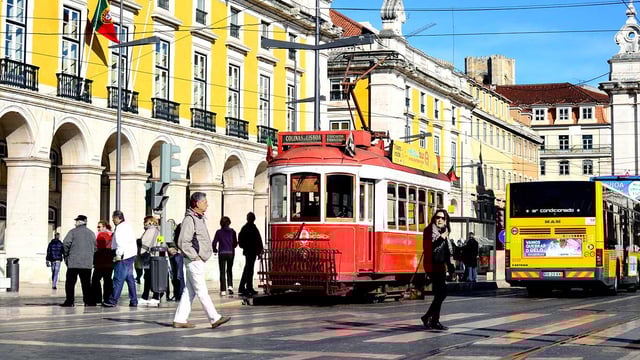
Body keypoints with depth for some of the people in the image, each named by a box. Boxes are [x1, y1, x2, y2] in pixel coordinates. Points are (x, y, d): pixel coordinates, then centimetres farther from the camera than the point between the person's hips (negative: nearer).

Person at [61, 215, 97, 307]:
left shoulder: (73, 232, -3)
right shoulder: (91, 233, 10)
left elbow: (65, 244, -10)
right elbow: (95, 248, 12)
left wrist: (66, 256, 3)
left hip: (73, 262, -4)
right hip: (87, 263, 4)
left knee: (70, 282, 1)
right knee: (86, 283, 9)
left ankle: (69, 301, -3)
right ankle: (89, 301, 4)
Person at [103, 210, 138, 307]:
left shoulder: (120, 228, -12)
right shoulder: (128, 226, 18)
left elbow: (120, 243, -20)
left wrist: (118, 255, -16)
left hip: (123, 257, -10)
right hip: (131, 255, 10)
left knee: (118, 279, -8)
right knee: (130, 278, 11)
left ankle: (113, 300, -8)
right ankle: (133, 301, 11)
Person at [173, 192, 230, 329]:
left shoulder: (200, 218, 16)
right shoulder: (189, 219, -15)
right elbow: (182, 242, -21)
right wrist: (195, 256, -17)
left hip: (198, 261, 10)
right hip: (194, 261, -10)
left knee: (190, 291, 10)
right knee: (202, 291, -6)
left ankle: (180, 319, 13)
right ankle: (215, 318, -7)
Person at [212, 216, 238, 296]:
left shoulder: (219, 232, -6)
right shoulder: (232, 231, -2)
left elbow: (214, 243, -6)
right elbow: (235, 243, 2)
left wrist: (215, 250, 14)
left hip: (222, 253, -2)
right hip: (231, 253, 2)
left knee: (222, 272, 4)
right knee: (229, 270, 17)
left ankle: (223, 290, -1)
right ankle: (230, 286, -1)